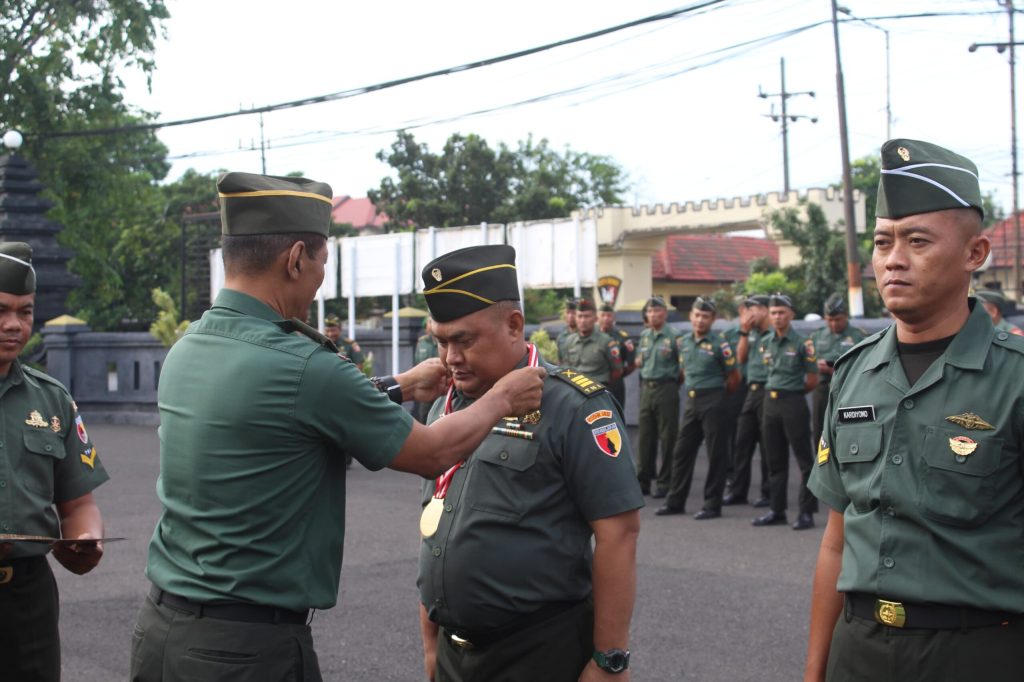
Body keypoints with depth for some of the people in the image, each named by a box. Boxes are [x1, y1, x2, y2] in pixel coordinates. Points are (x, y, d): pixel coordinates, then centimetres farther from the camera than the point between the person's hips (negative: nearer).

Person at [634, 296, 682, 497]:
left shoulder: (674, 336, -6)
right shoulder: (644, 335, 13)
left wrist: (675, 380, -9)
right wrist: (639, 360, 2)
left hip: (666, 388, -6)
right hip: (646, 388, 6)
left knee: (667, 437, -2)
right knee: (645, 435, 8)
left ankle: (665, 482, 4)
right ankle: (643, 479, 15)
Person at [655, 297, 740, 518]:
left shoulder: (719, 344, -8)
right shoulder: (683, 342, 8)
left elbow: (734, 377, -2)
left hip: (713, 402, -6)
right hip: (691, 401, 6)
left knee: (716, 454, 0)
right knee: (682, 451, 9)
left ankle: (713, 504, 6)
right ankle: (675, 501, 17)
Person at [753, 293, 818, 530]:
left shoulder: (801, 343, -8)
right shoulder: (769, 343, 10)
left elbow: (812, 381, -5)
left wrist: (794, 391, 6)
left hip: (793, 403, -7)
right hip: (771, 402, 7)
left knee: (803, 459, -2)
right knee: (775, 460, 11)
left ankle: (806, 512, 1)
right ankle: (777, 511, 18)